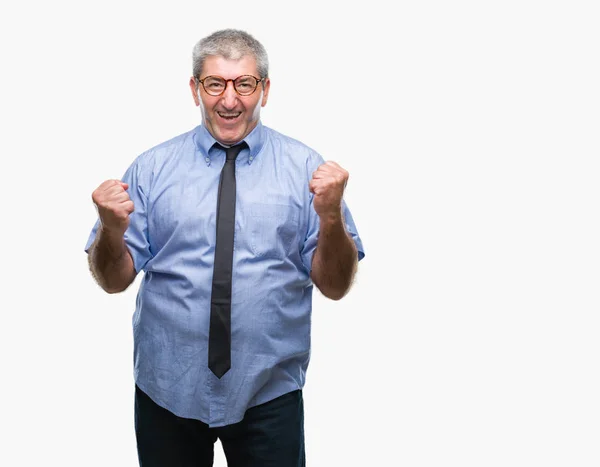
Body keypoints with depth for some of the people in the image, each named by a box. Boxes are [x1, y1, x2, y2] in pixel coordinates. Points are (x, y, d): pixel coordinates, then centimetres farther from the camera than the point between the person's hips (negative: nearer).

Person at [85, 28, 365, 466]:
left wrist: (331, 215, -20)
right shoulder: (152, 168, 1)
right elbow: (114, 279, 2)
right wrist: (112, 229, -18)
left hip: (270, 395, -1)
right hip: (166, 392, 1)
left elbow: (335, 286, -4)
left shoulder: (306, 167, -2)